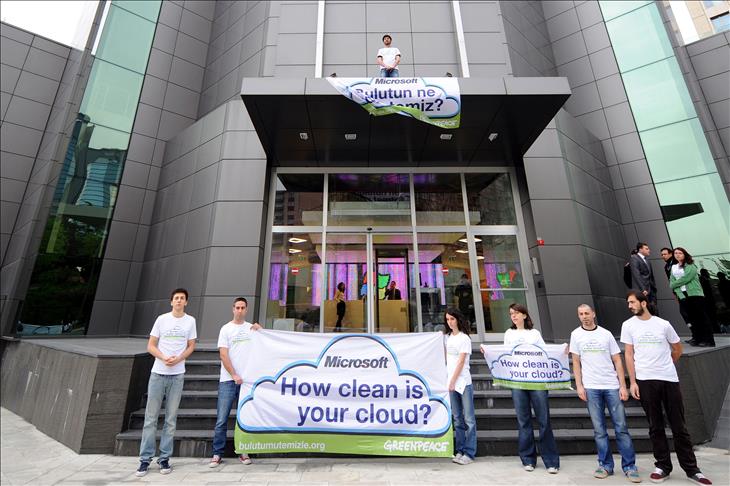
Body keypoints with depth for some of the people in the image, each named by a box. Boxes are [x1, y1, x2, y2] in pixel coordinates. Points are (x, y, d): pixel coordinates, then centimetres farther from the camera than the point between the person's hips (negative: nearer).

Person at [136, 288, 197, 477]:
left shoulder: (190, 321, 2)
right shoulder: (162, 319, 0)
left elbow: (191, 346, 7)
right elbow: (150, 346, 2)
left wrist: (178, 359, -11)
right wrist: (164, 357, -15)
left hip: (177, 375, 1)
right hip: (158, 373, 0)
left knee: (171, 418, 7)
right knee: (151, 417, 4)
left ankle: (164, 458, 19)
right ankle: (145, 459, 17)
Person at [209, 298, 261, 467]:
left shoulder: (252, 328, 9)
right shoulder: (226, 329, 0)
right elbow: (223, 355, -5)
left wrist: (260, 330, -6)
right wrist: (234, 375, -11)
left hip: (247, 379, 2)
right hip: (228, 380, -2)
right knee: (222, 420, 2)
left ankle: (243, 452, 22)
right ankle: (217, 454, 16)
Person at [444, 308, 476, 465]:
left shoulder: (464, 338, -8)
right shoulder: (448, 337, 11)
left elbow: (461, 362, -11)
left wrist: (453, 381, -11)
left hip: (463, 382, -6)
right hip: (451, 382, 6)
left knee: (469, 419, 1)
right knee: (457, 418, 12)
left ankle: (469, 453, 7)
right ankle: (459, 451, 20)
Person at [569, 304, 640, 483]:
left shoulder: (606, 334, 5)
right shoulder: (576, 334, 4)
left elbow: (617, 361, 5)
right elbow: (576, 362, 4)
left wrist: (623, 386, -3)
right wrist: (579, 386, -2)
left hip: (612, 386, 0)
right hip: (591, 388, 0)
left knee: (621, 427, 3)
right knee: (599, 429, 5)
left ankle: (629, 466, 15)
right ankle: (605, 465, 16)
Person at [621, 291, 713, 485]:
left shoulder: (663, 324, 2)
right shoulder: (628, 325, 0)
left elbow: (678, 349, 16)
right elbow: (629, 354, -1)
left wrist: (665, 367, 15)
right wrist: (632, 382, -4)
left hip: (670, 379, 1)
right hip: (645, 380, -1)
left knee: (679, 426, 9)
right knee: (656, 426, 8)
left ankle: (691, 469, 22)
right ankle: (663, 466, 20)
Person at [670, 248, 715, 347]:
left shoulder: (691, 266, -2)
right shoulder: (673, 267, 13)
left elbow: (686, 278, -15)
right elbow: (672, 282, 4)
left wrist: (673, 285, -4)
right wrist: (680, 294, -8)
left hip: (695, 294, -5)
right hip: (682, 295, 5)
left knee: (701, 317, -4)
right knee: (691, 318, 7)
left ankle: (709, 340, 0)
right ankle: (698, 339, 12)